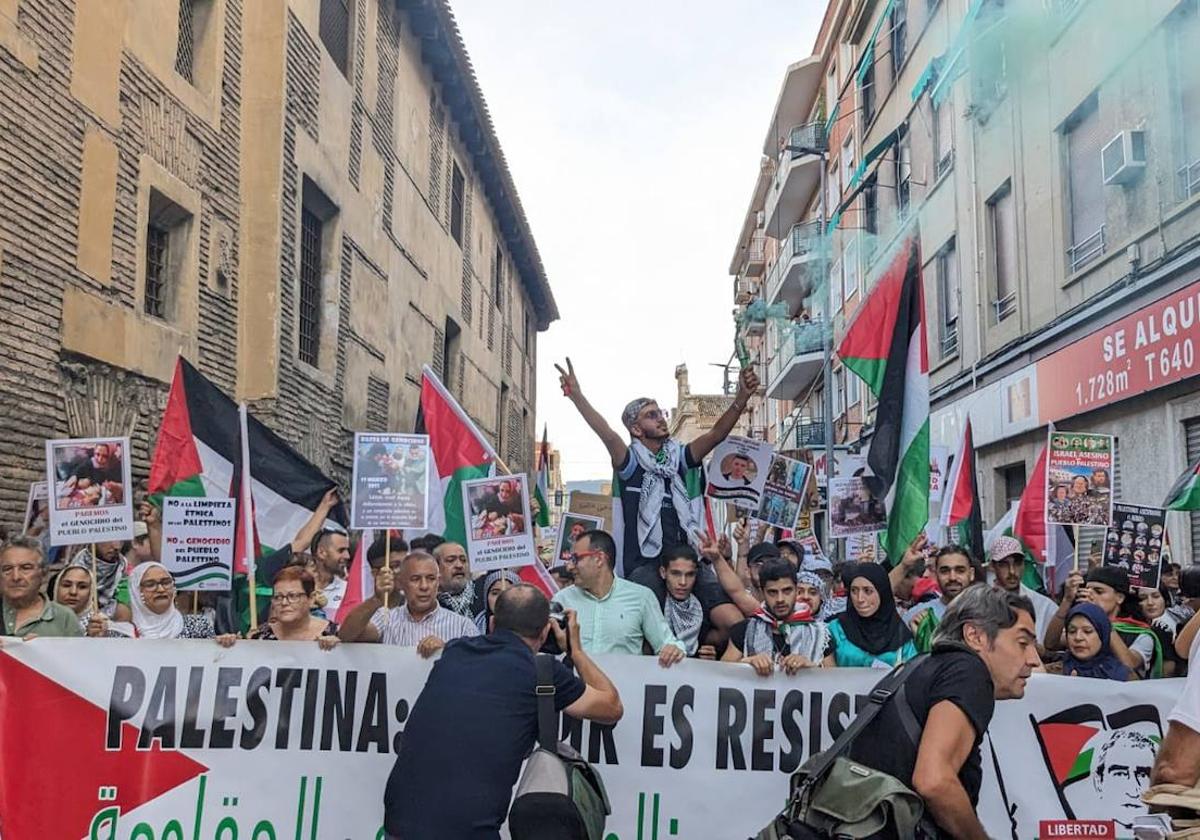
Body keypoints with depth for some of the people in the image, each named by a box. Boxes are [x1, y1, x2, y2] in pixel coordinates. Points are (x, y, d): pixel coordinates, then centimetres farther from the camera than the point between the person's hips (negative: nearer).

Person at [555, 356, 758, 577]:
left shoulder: (678, 457, 11)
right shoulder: (631, 463, -1)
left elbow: (716, 434, 0)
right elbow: (608, 436, -18)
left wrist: (742, 397, -13)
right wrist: (576, 396, -32)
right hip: (642, 566, -4)